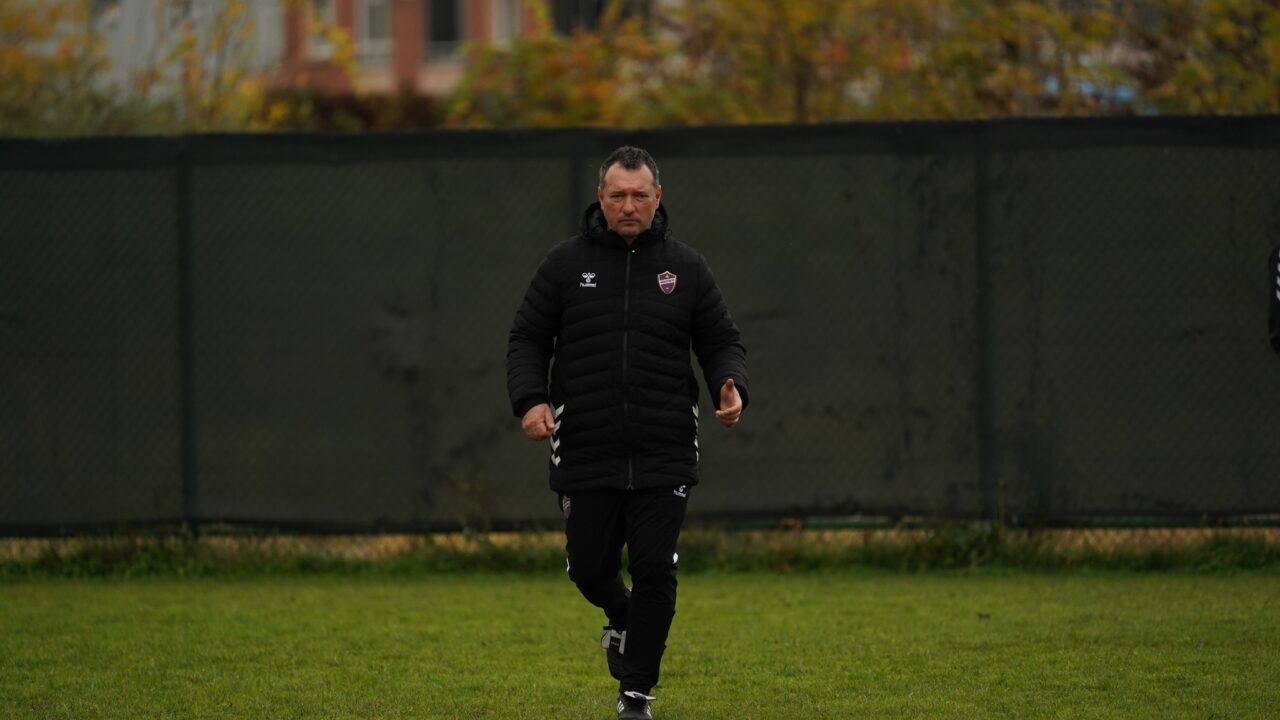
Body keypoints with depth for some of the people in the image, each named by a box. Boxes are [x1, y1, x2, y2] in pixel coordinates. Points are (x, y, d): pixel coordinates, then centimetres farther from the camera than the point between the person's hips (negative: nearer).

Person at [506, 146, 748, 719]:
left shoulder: (685, 267, 7)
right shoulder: (566, 264, 4)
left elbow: (721, 341, 12)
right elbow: (527, 338, 7)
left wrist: (731, 387, -9)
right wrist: (530, 399, -10)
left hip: (664, 455, 0)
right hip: (585, 452, 0)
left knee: (655, 570, -6)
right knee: (590, 568, 4)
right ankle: (621, 618, 40)